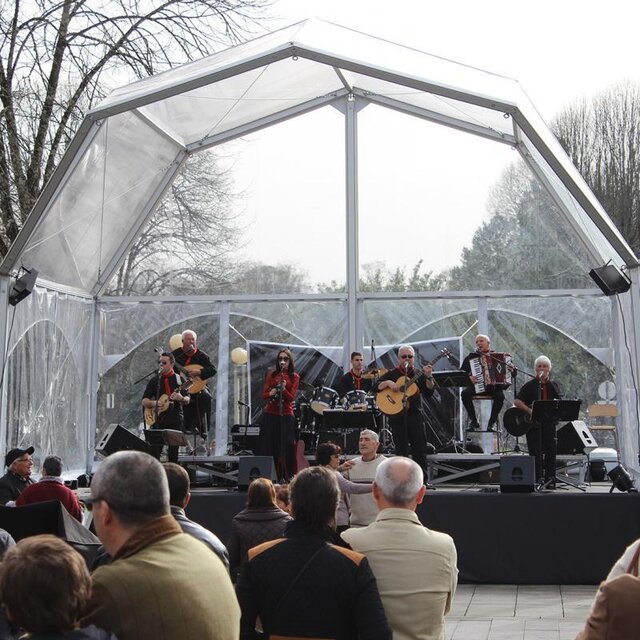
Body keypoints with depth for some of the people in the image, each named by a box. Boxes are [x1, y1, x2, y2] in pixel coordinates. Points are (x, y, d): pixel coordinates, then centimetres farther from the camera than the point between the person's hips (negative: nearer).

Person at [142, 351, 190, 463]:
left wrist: (181, 398, -22)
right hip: (158, 419, 2)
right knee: (155, 451, -6)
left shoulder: (179, 379, 5)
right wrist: (153, 403, -12)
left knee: (173, 453, -2)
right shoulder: (154, 380, 11)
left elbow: (187, 400, 0)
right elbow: (144, 401, 9)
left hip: (175, 420, -2)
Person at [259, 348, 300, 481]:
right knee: (268, 446, 1)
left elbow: (291, 397, -4)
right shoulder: (272, 374, 10)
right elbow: (264, 394, 7)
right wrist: (271, 393, -14)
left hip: (286, 416, -2)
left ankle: (286, 477, 0)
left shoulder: (294, 377, 5)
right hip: (270, 415, 2)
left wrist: (283, 389, -21)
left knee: (286, 447, -5)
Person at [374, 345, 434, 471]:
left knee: (420, 448, -4)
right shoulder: (392, 374, 7)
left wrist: (428, 377, -15)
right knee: (401, 450, 1)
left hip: (414, 414, 1)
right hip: (396, 415, -1)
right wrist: (388, 383, -17)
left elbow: (428, 393, -1)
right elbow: (375, 388, 0)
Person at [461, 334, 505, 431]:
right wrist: (468, 377, -12)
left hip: (493, 387, 0)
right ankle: (473, 421, -18)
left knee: (500, 395, -33)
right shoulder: (471, 357, 12)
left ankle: (492, 422, -17)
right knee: (465, 393, -30)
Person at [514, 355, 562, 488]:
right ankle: (537, 480, -1)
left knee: (551, 451, 2)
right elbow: (517, 401, -6)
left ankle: (550, 480, 10)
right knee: (536, 453, -4)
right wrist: (530, 411, -18)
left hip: (549, 422, 3)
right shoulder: (530, 385, 2)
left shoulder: (553, 385, 13)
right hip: (533, 423, -3)